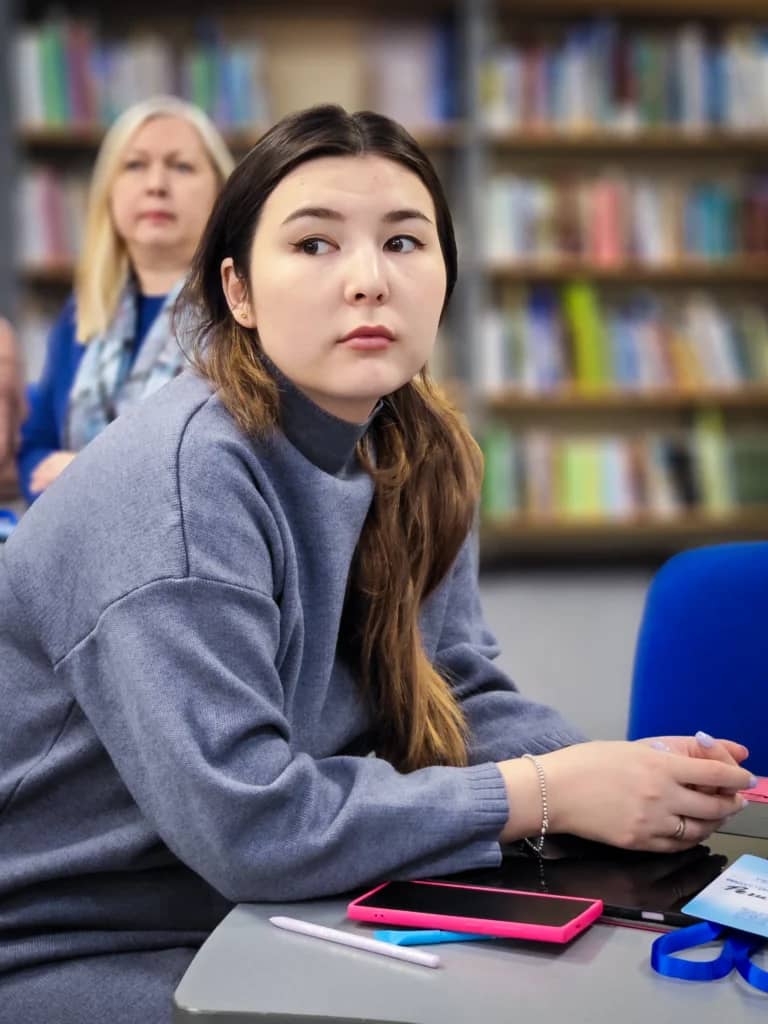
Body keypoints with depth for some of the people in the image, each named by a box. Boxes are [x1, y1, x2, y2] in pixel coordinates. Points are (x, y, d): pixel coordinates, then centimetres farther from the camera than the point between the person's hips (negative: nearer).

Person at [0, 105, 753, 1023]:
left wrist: (619, 774, -16)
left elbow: (460, 693, 2)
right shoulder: (182, 477, -26)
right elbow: (243, 821, -30)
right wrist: (549, 794, -25)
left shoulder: (417, 457, -1)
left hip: (251, 914, 7)